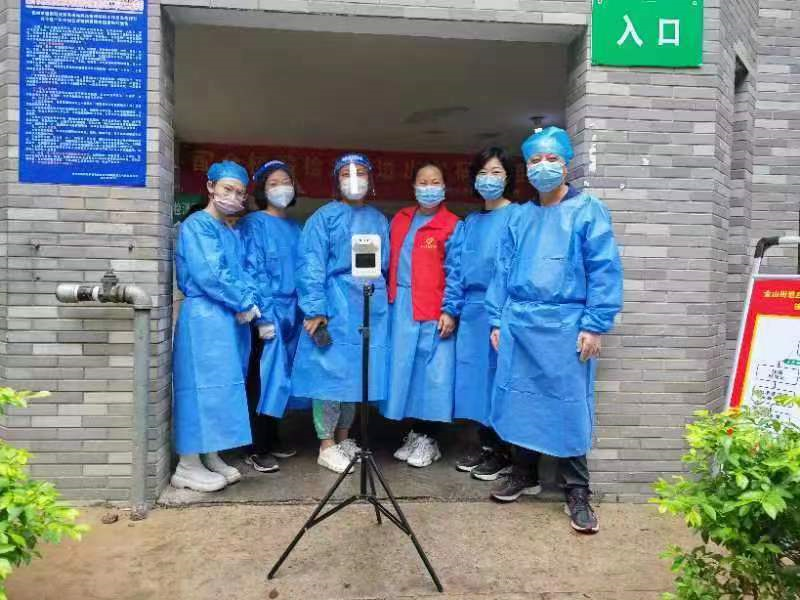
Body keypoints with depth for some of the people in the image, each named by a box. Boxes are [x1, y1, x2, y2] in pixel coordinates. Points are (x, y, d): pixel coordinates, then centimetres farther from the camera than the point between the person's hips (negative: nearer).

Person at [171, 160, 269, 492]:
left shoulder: (233, 232, 19)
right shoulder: (197, 225, -7)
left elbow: (242, 274, 15)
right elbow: (210, 274, -17)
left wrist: (253, 303, -4)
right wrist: (244, 303, -11)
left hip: (233, 319, 9)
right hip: (206, 318, -9)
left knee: (223, 387, 12)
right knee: (203, 385, -6)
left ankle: (210, 456, 22)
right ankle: (187, 466, 3)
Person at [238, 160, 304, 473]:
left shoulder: (294, 227, 15)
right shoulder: (254, 224, -4)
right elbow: (253, 271, -11)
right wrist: (264, 316, -17)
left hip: (291, 312, 6)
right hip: (267, 312, -6)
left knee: (280, 377, 12)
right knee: (262, 379, -3)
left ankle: (271, 439, 24)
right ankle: (255, 450, 6)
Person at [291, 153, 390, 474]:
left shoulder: (379, 220, 15)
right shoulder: (324, 217, 0)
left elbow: (385, 264, 16)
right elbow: (311, 266, -7)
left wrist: (382, 300, 8)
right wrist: (314, 310, -14)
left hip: (371, 306, 5)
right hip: (334, 306, -5)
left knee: (358, 373, 10)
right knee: (331, 372, -2)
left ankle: (343, 438, 25)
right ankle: (326, 447, 10)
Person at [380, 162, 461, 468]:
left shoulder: (452, 225, -1)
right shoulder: (399, 220, 14)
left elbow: (455, 273, -6)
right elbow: (389, 263, 17)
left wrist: (450, 311, -13)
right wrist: (387, 300, 10)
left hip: (434, 311, -5)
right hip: (401, 308, 5)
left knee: (432, 372, 0)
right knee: (405, 370, 9)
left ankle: (428, 439, 15)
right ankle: (414, 434, 24)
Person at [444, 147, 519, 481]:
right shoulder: (470, 223, 16)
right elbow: (457, 268, 15)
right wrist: (450, 308, 9)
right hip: (471, 311, 6)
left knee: (499, 376, 1)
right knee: (474, 376, 10)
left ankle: (503, 453, 15)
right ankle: (485, 445, 24)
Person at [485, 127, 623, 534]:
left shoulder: (588, 211, 0)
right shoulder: (518, 218, 14)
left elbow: (604, 271, -6)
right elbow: (503, 271, 14)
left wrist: (594, 325, -12)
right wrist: (497, 320, 7)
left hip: (565, 326, -4)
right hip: (518, 324, 5)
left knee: (568, 408, 1)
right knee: (520, 401, 11)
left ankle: (576, 492, 15)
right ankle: (525, 473, 30)